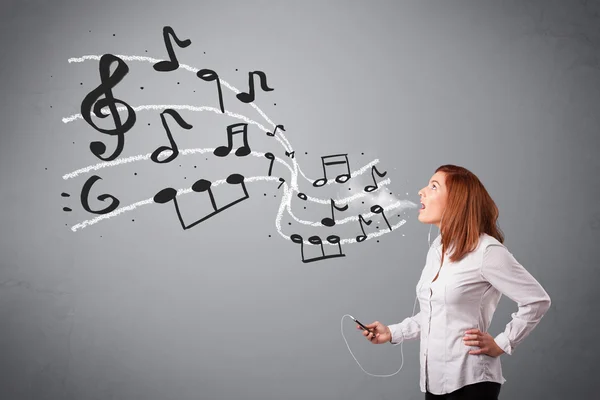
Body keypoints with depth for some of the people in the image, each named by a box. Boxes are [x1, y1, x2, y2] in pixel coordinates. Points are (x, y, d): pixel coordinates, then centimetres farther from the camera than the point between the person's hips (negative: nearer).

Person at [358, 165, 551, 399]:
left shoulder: (486, 250, -14)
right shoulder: (436, 249, 10)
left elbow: (538, 301, -12)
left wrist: (502, 344, -10)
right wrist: (392, 333, 8)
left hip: (469, 380, -8)